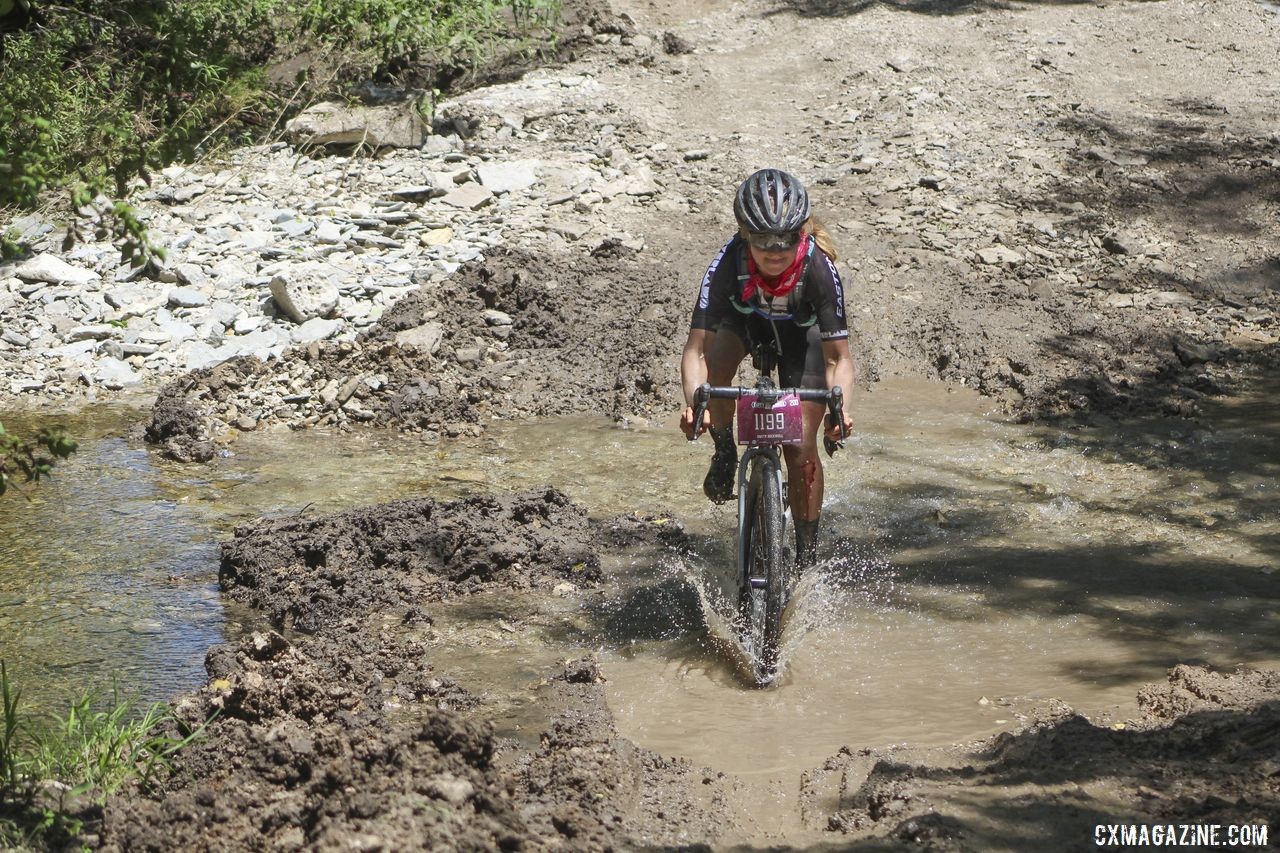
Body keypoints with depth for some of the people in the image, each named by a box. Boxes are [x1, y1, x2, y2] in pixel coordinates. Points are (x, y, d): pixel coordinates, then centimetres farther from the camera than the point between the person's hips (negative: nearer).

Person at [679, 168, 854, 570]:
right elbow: (696, 350, -39)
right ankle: (725, 454, -7)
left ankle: (807, 553, 8)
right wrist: (693, 401, -57)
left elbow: (839, 356, -34)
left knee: (801, 447, -8)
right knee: (716, 366, -35)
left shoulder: (819, 268, -38)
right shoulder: (728, 264, -38)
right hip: (742, 319, 1)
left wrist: (839, 404, -53)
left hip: (801, 332, 0)